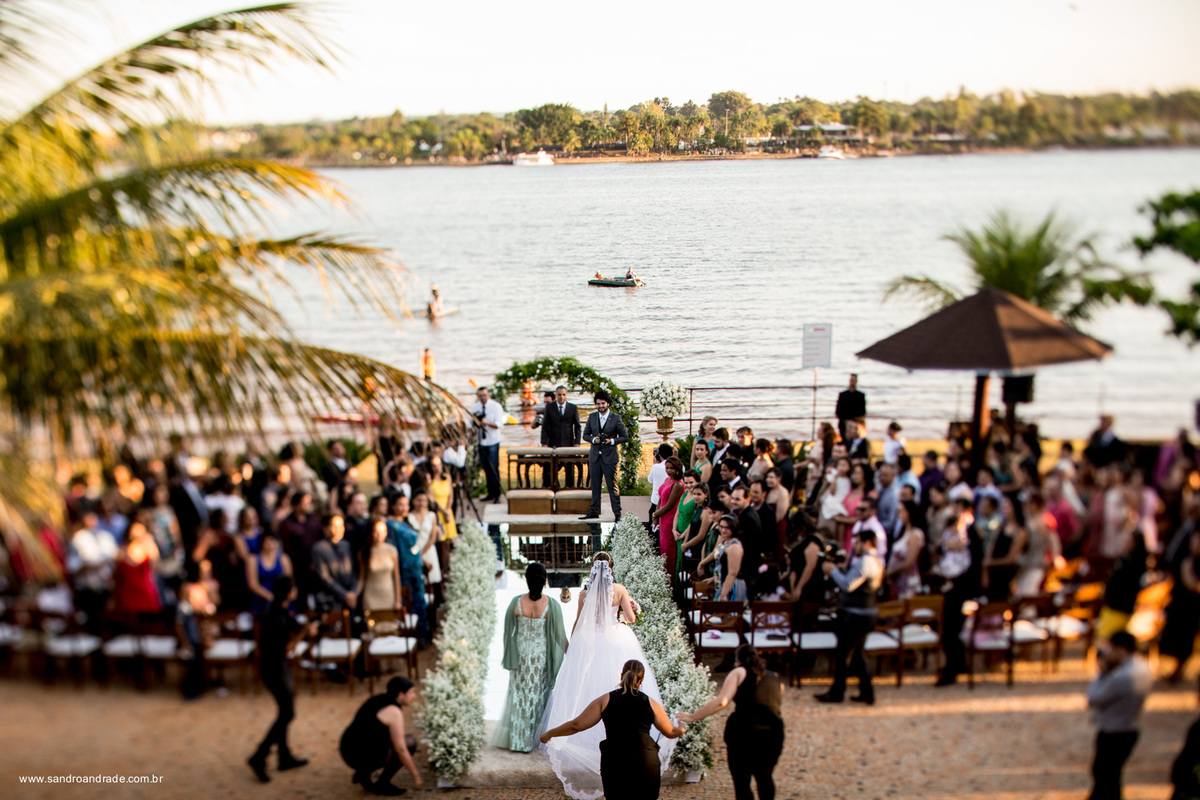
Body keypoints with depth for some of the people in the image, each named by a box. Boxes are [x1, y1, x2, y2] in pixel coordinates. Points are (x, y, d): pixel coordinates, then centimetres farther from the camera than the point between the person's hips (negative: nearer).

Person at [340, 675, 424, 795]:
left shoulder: (376, 700, 13)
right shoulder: (394, 712, -14)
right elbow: (401, 750, -17)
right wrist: (416, 776, -7)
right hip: (365, 757, -9)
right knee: (409, 742, 1)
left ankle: (362, 773, 15)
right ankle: (382, 784, 2)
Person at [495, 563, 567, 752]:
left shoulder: (516, 602, -11)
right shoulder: (551, 605, -15)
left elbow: (508, 630, 0)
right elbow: (560, 634, -8)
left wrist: (508, 654, 15)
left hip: (520, 654, 1)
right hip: (541, 655, -1)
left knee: (518, 695, 15)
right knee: (536, 696, 13)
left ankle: (516, 741, 20)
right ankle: (529, 740, 18)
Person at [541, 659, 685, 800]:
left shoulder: (605, 700, 6)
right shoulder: (651, 704, 9)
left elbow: (576, 725, 3)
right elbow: (670, 732, 21)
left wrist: (549, 734, 17)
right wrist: (682, 730, 45)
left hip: (613, 765, 0)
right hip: (647, 765, 0)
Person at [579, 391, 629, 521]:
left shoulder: (616, 418, -3)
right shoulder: (592, 417, 7)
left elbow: (625, 437, 0)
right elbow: (585, 435, 12)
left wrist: (612, 441, -15)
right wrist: (594, 439, -9)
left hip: (609, 457, -4)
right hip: (595, 456, 4)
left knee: (612, 486, -4)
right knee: (595, 486, 9)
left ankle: (617, 514, 0)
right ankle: (594, 512, 17)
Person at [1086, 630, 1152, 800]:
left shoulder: (1122, 677, -32)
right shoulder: (1143, 669, -1)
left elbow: (1094, 699, -21)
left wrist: (1102, 672, -14)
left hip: (1112, 734, -9)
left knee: (1105, 775, 7)